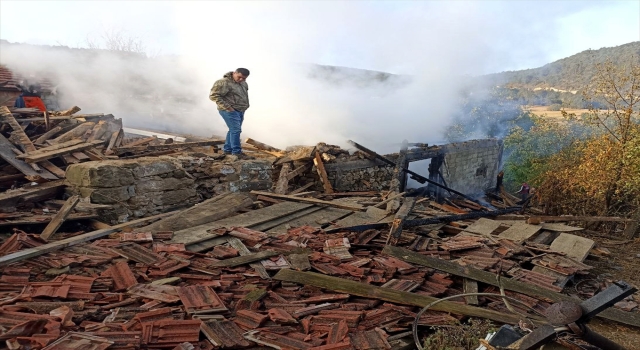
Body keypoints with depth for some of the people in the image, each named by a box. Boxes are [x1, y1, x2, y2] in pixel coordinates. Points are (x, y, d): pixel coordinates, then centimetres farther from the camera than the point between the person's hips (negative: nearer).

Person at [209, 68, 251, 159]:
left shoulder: (243, 83, 10)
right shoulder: (224, 82, -16)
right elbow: (213, 95, -18)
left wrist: (245, 106, 14)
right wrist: (226, 107, -21)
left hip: (240, 111, 9)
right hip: (230, 111, -9)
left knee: (233, 130, 13)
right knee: (236, 130, -13)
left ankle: (227, 149, 23)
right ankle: (237, 152, -8)